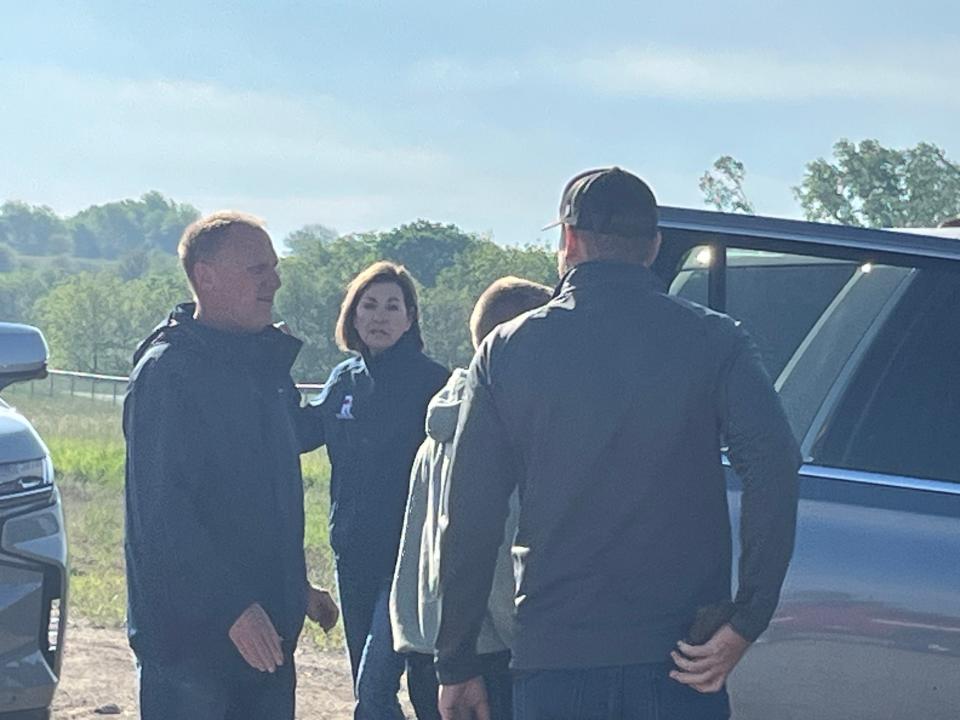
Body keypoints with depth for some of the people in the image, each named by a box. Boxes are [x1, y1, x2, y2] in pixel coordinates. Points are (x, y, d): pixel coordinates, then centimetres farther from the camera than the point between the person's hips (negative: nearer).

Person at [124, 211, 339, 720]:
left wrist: (295, 591, 23)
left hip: (266, 632, 8)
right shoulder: (167, 371, -13)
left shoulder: (266, 367, 14)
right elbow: (162, 512, -20)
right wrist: (233, 607, -25)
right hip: (188, 635, -8)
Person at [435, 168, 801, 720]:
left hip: (552, 663, 1)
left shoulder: (507, 351, 3)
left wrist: (457, 664, 8)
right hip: (677, 663, -1)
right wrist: (745, 625, -11)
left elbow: (470, 520, 2)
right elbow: (774, 471, -14)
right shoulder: (713, 340, 1)